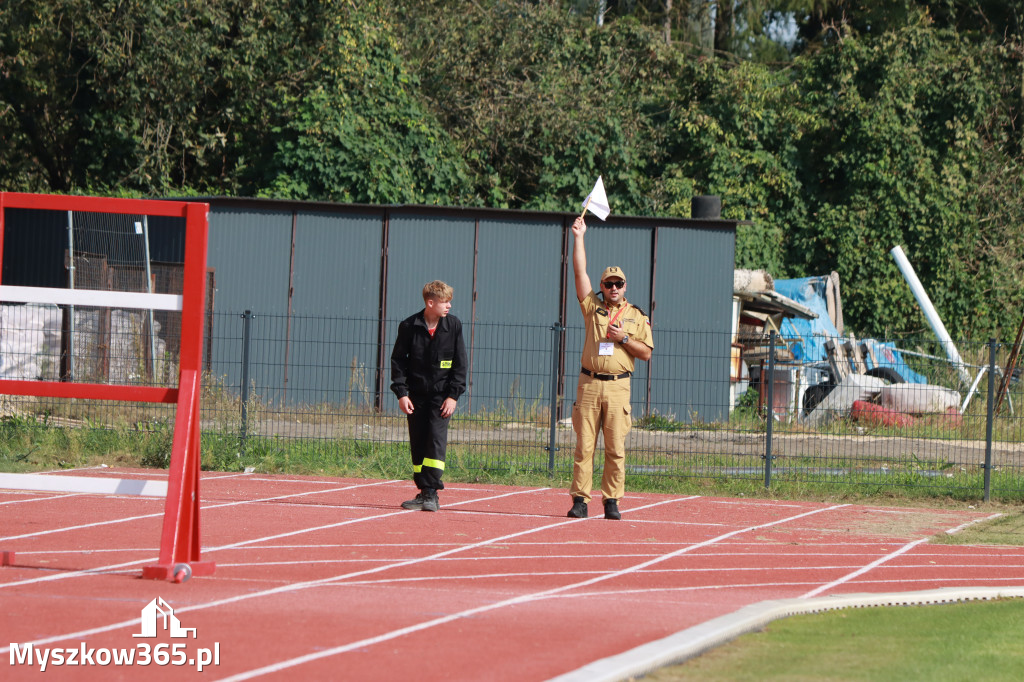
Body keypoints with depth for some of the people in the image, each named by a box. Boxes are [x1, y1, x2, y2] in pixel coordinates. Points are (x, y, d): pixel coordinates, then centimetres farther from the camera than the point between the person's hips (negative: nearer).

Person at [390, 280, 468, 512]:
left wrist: (454, 395, -6)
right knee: (417, 444, 4)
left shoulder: (453, 325, -3)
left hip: (441, 394, -1)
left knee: (437, 439, -13)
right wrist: (401, 392, -7)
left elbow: (460, 363, 1)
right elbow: (398, 360, 1)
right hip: (417, 395, 1)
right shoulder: (409, 326, -4)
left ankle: (432, 493, -14)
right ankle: (423, 493, 12)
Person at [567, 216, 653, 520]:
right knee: (584, 446, -3)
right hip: (589, 384, 0)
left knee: (616, 448, -3)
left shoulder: (637, 316, 12)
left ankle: (611, 500, 0)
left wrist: (624, 338, -7)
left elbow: (647, 352, 7)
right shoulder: (593, 307, 12)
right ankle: (580, 500, -3)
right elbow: (580, 272, 6)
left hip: (618, 386, 0)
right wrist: (578, 237, 4)